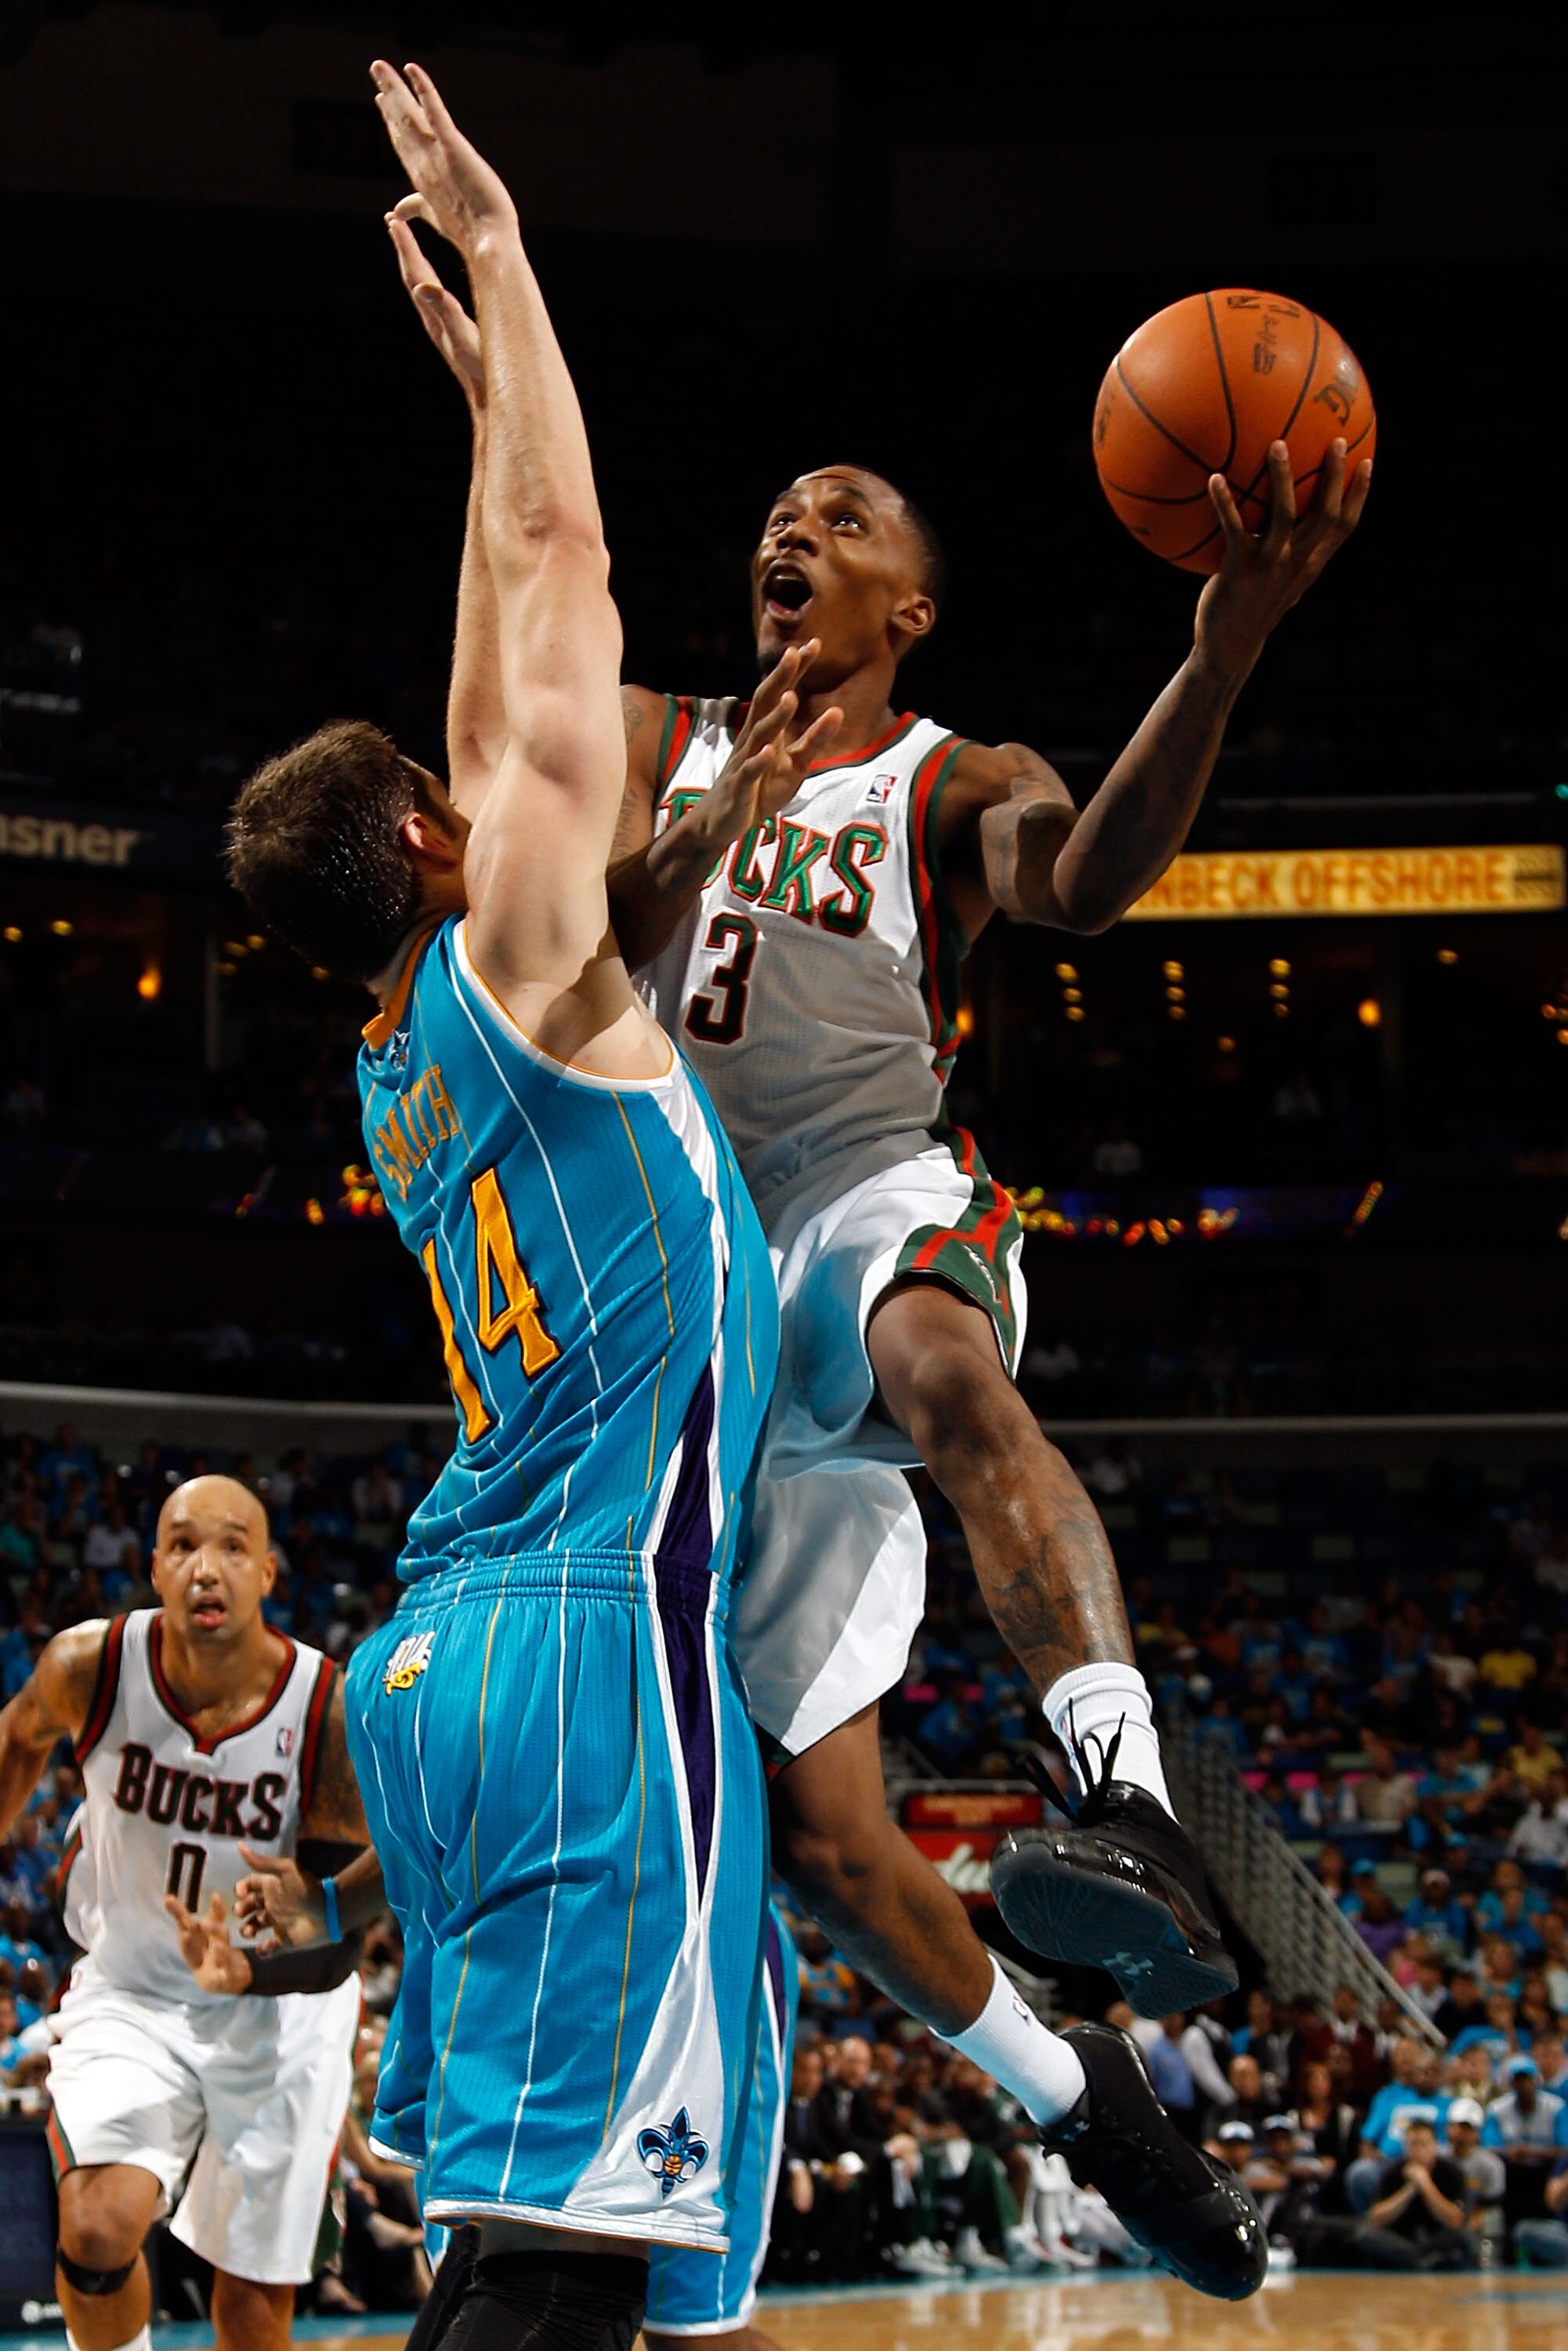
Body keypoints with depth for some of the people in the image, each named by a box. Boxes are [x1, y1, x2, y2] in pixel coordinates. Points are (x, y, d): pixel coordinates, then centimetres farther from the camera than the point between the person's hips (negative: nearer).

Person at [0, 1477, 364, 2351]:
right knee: (99, 2230, -24)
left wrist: (250, 1972, -40)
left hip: (280, 2014, 0)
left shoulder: (332, 1712, -22)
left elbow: (340, 1941, -20)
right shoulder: (93, 1666, -17)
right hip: (131, 1993, 0)